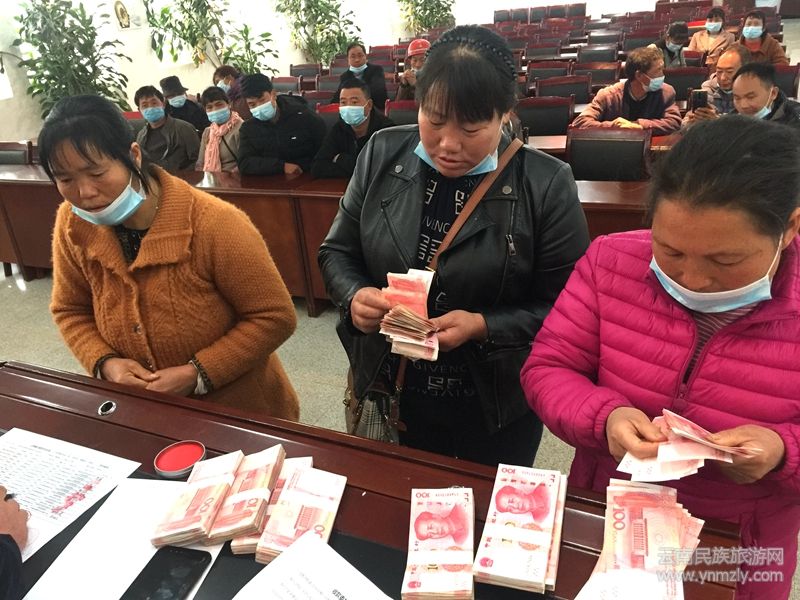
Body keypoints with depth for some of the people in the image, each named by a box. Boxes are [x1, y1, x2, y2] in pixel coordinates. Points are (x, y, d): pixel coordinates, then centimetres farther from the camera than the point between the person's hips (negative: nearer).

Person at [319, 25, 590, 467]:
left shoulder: (547, 185, -16)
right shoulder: (382, 155, -7)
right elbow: (337, 252, 1)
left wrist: (483, 327, -26)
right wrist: (355, 296, -20)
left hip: (497, 408, -2)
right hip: (392, 395, 3)